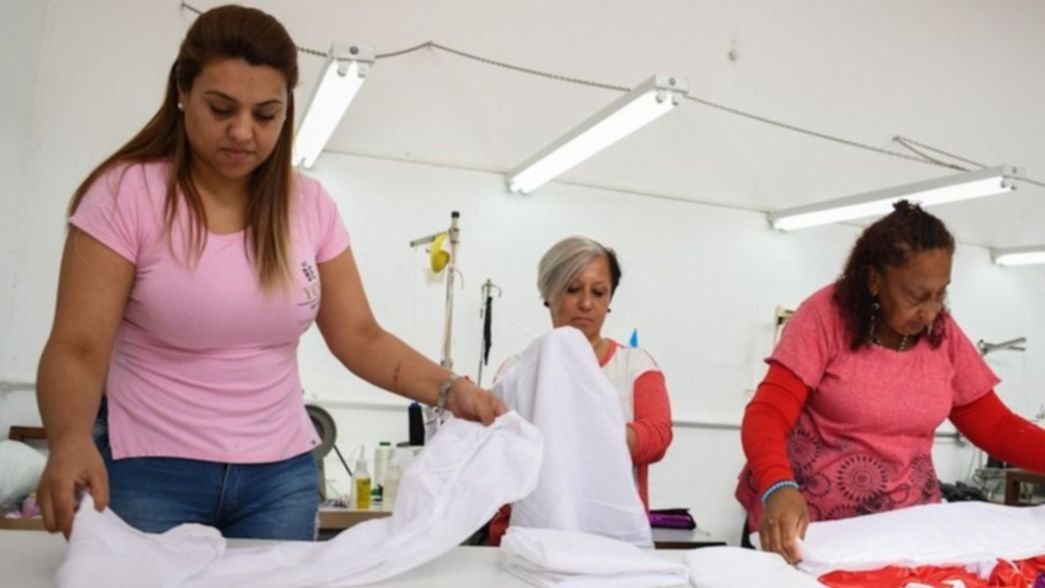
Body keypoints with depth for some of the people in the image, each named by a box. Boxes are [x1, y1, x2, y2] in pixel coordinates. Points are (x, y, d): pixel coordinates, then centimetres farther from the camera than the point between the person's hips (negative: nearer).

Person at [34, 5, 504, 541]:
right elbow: (78, 347, -14)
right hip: (151, 471, -2)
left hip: (281, 473, 3)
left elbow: (359, 337, 0)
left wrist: (449, 389, -16)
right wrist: (70, 439, -34)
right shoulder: (126, 194, -10)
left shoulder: (310, 206, -1)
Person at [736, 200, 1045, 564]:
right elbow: (768, 414, -21)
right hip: (806, 524, -4)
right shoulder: (826, 315, -14)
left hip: (903, 527, 4)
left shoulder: (943, 333, 0)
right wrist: (778, 487, -39)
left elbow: (996, 428, 6)